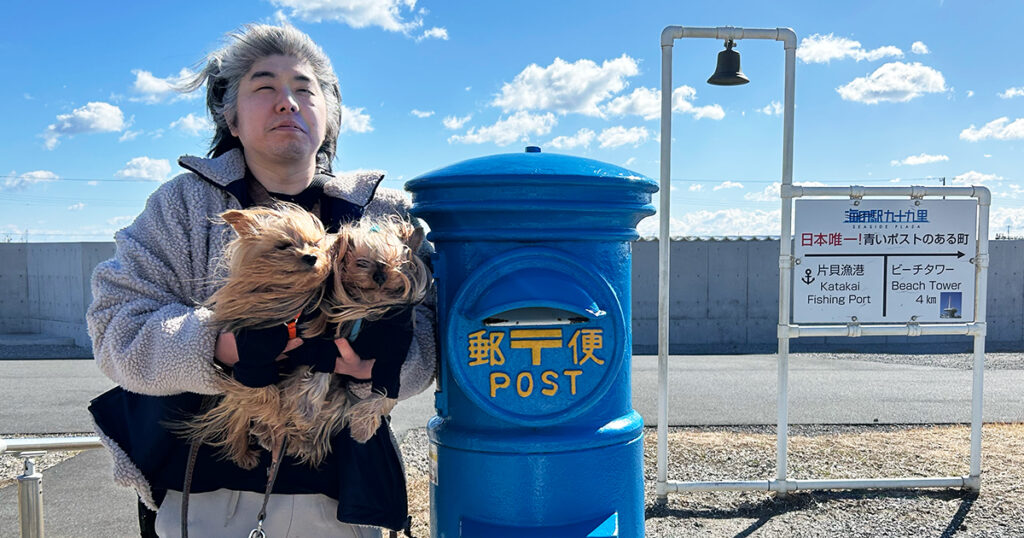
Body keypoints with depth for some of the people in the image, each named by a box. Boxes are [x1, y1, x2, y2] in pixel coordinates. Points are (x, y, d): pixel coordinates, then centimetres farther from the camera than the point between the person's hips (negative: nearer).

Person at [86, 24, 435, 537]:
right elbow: (115, 326, -9)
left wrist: (380, 359, -30)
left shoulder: (384, 211, 0)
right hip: (201, 470, 0)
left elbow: (427, 318, -9)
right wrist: (220, 346, -27)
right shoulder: (183, 203, -1)